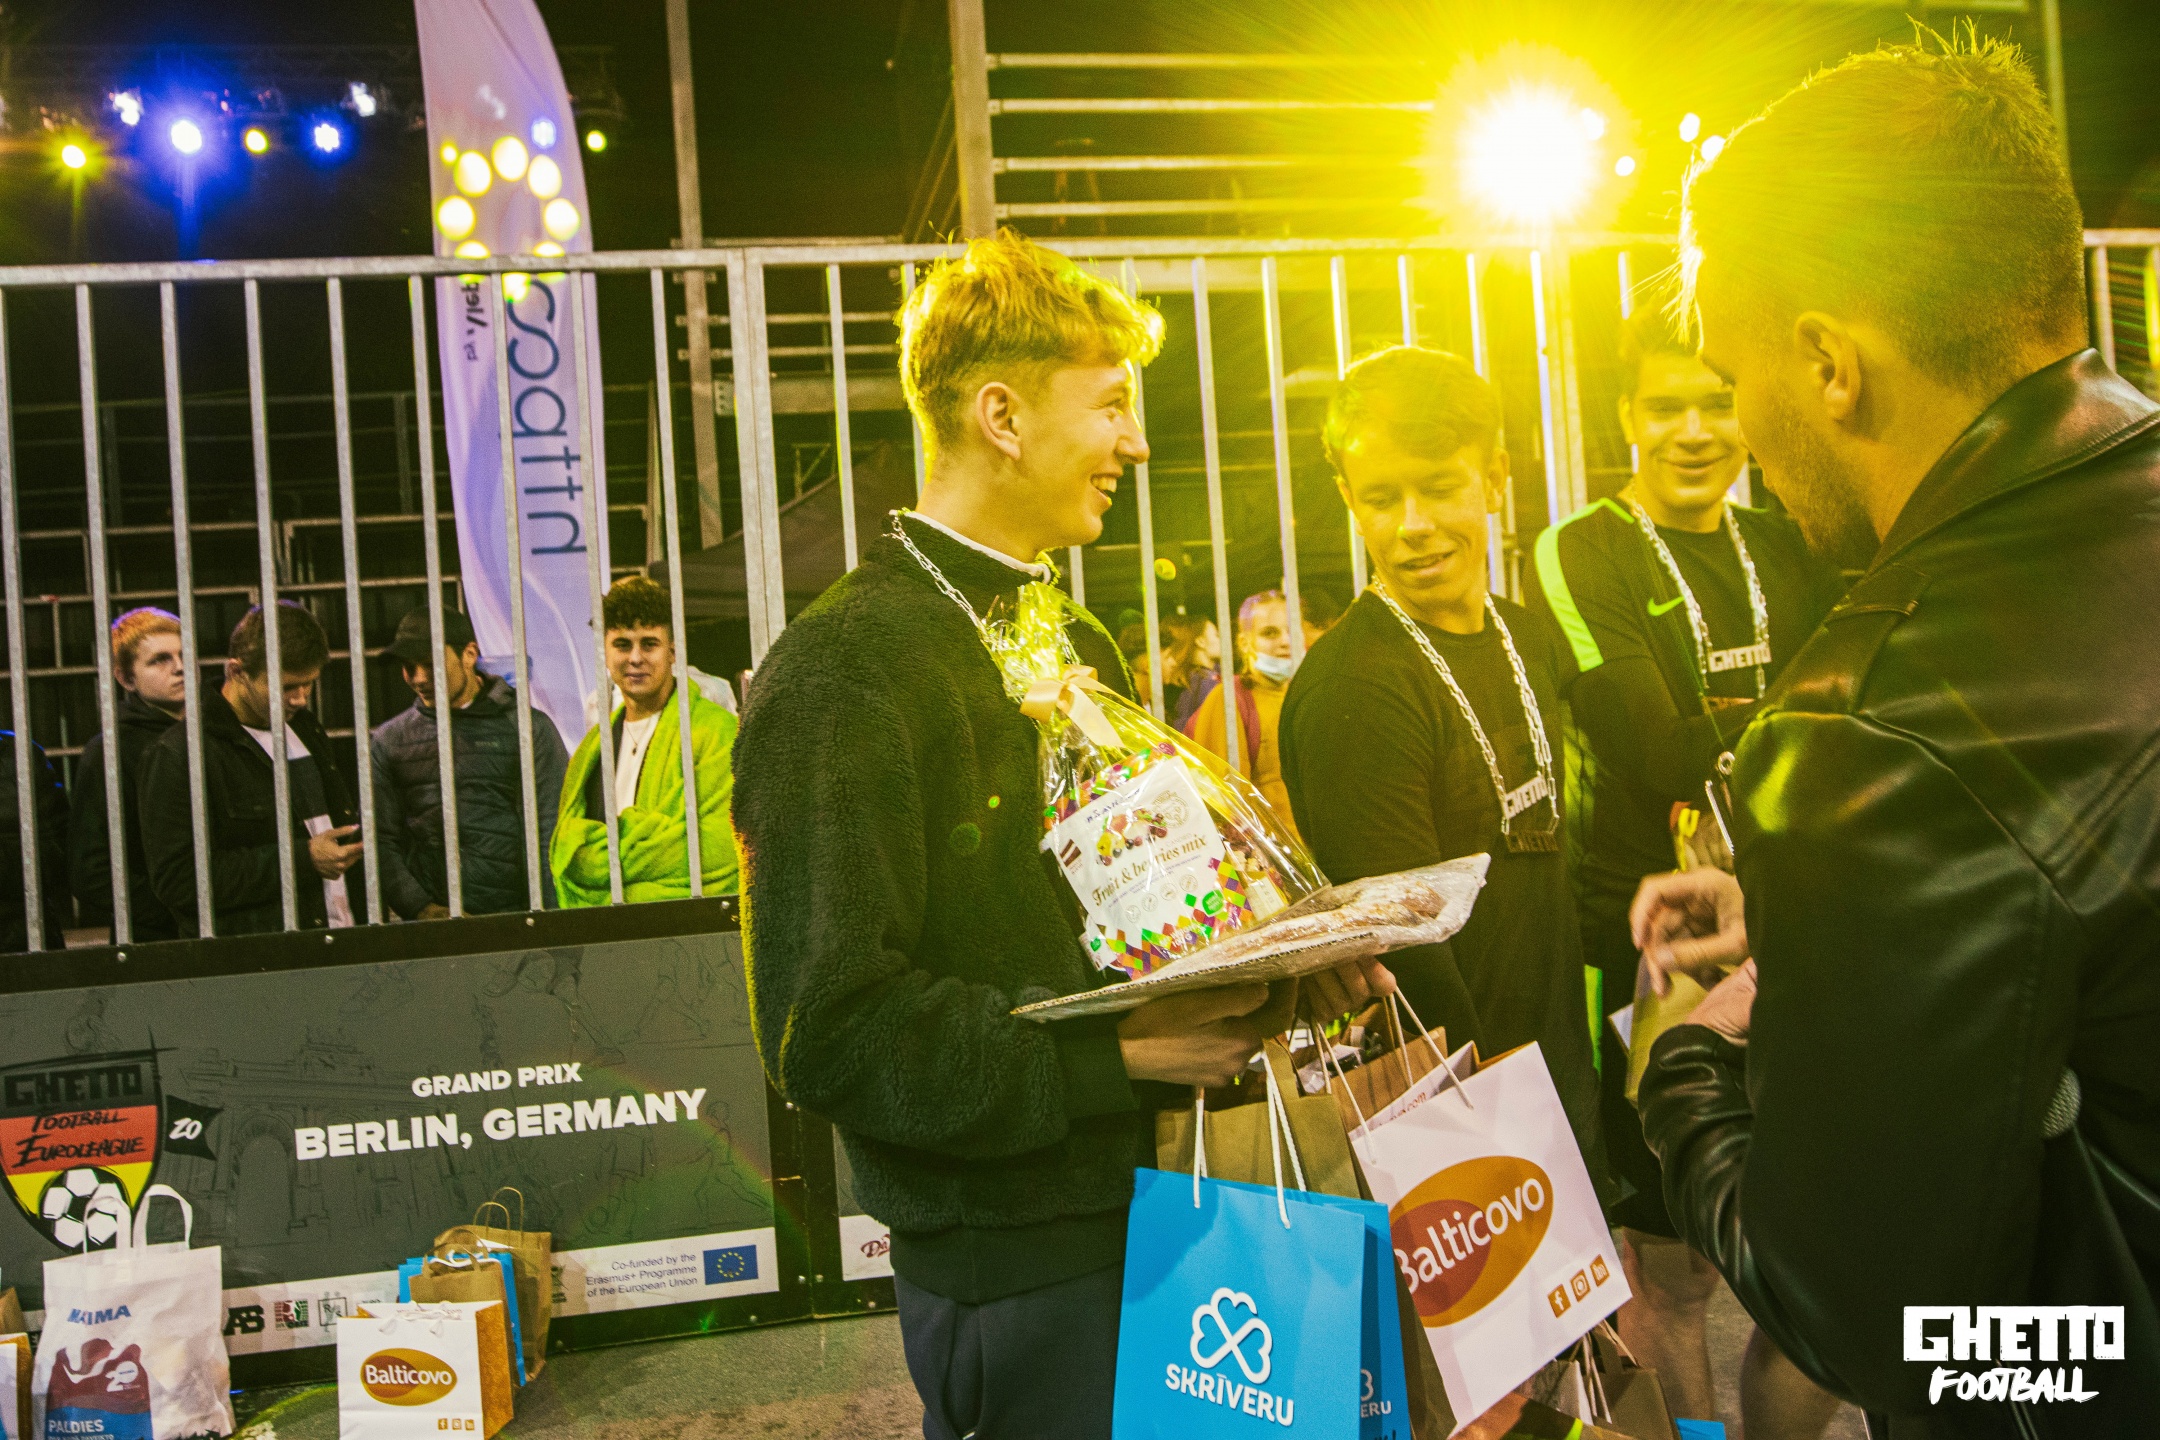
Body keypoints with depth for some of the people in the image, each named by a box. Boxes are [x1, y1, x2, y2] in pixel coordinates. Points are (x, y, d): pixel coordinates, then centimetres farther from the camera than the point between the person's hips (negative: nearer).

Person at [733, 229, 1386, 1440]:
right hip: (1016, 1262, -8)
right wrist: (1113, 1055, -23)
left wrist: (1271, 969, 1)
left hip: (1137, 1206, 8)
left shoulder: (1081, 649, 14)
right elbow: (831, 1030, -21)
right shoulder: (845, 673, -16)